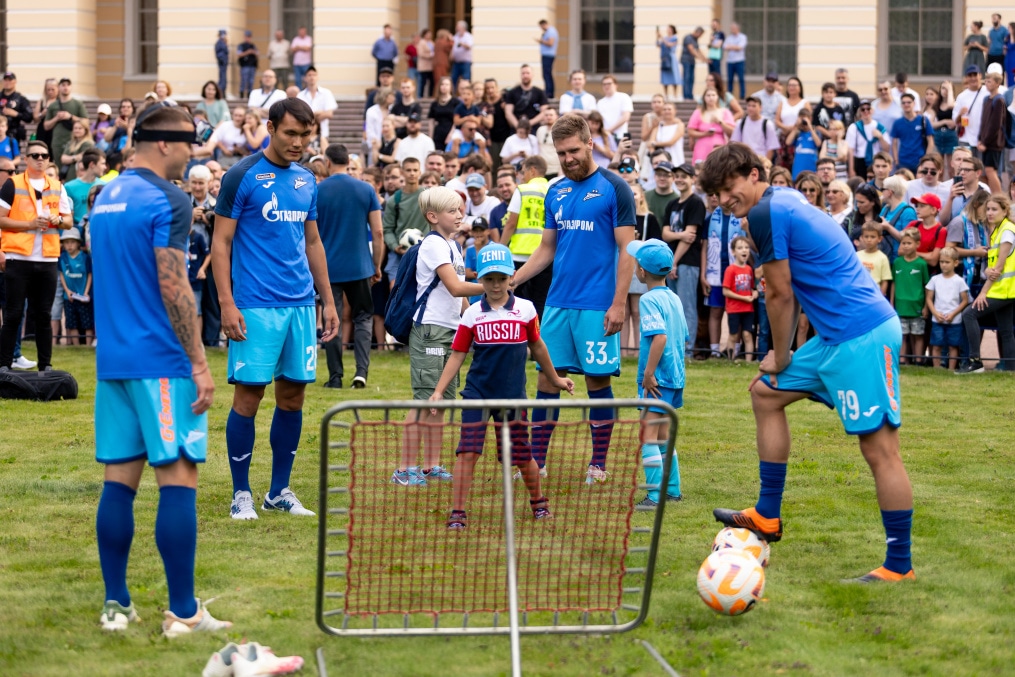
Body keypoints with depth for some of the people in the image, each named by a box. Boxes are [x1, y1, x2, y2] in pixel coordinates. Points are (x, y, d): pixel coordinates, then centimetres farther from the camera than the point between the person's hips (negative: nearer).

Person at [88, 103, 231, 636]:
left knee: (119, 479, 8)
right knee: (178, 479, -5)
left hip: (111, 360, 8)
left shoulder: (105, 198, 14)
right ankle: (183, 612, -5)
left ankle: (116, 606, 9)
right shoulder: (167, 200, -12)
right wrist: (199, 363, -14)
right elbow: (173, 288, -17)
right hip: (162, 362, -8)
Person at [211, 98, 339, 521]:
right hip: (255, 307, -6)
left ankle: (279, 492, 17)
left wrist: (328, 301, 17)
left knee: (293, 394, 7)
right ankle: (241, 494, 5)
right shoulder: (242, 176, -5)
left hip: (301, 304, 6)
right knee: (249, 395, -4)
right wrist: (226, 303, -13)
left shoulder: (307, 181, 13)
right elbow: (220, 242, -6)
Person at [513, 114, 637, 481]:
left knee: (597, 379, 1)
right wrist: (510, 281, 6)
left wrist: (618, 303, -13)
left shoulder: (614, 189, -5)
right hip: (557, 303, 5)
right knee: (547, 377, 4)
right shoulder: (556, 192, 13)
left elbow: (626, 251, -7)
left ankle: (598, 464, 10)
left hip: (597, 308, -5)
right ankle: (536, 459, 9)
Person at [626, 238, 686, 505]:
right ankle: (672, 490, 24)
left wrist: (648, 374, -23)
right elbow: (684, 338, 16)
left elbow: (660, 337, -26)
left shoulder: (649, 300, -15)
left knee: (648, 435, -7)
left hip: (657, 380, -9)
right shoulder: (674, 299, 11)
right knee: (663, 435, 18)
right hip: (675, 376, 9)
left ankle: (655, 495, -11)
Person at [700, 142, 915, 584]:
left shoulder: (765, 212, -11)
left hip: (862, 337, -11)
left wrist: (781, 356, 6)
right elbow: (791, 293, 23)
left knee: (879, 448, -9)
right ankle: (767, 516, 23)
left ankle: (900, 566, -6)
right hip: (839, 336, 11)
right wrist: (780, 354, 19)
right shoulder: (785, 202, 18)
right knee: (766, 393, 19)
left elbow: (779, 295, -7)